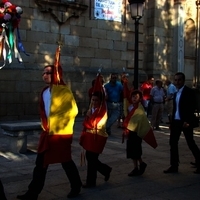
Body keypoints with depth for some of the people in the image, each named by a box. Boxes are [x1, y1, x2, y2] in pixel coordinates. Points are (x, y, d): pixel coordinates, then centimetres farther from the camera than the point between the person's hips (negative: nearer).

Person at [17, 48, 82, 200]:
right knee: (41, 162, 6)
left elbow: (73, 111, -17)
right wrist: (45, 125, 14)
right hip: (48, 132, 7)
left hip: (62, 133, -7)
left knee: (66, 161, 7)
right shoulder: (44, 92, 11)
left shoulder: (64, 91, -12)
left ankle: (76, 187, 29)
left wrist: (61, 124, -16)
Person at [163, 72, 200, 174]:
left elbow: (192, 108, -15)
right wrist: (172, 121, 14)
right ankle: (174, 166, 12)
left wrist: (187, 121, -22)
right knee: (173, 143, 6)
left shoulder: (189, 92, -8)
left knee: (191, 143, 0)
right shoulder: (176, 93, 15)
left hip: (185, 122, -7)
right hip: (176, 121, 8)